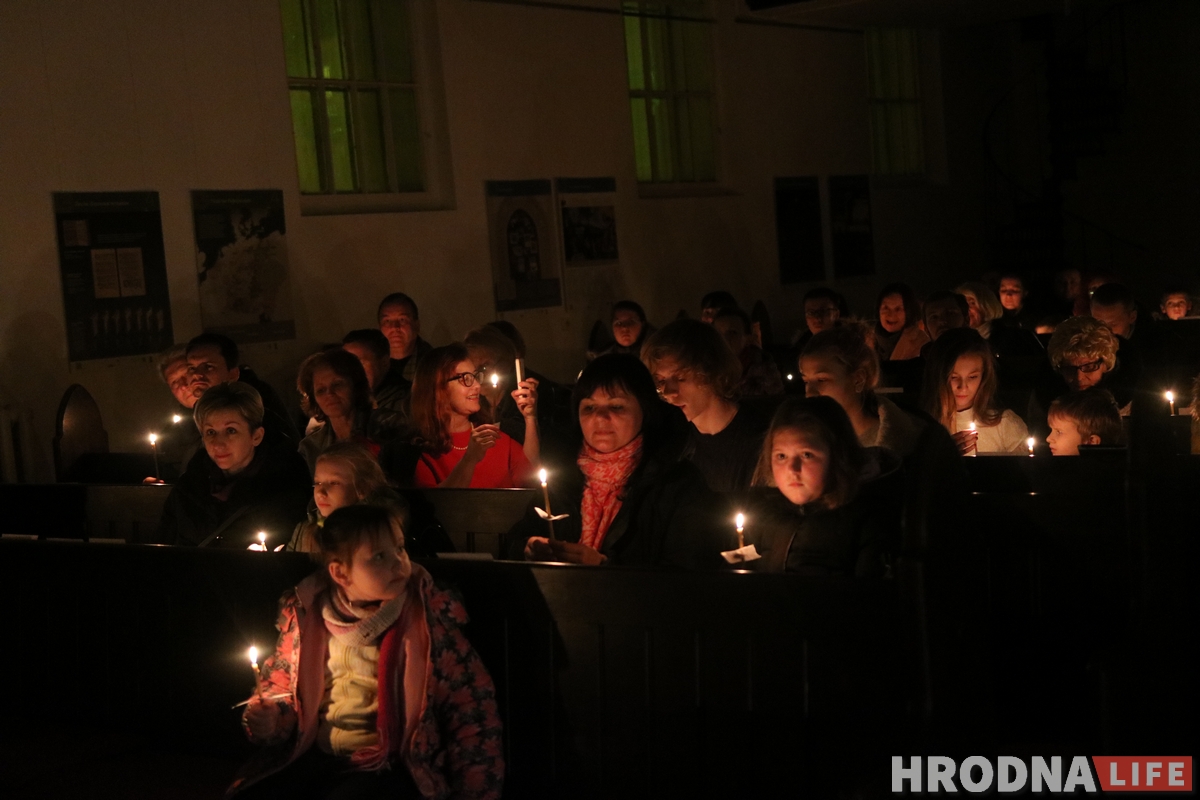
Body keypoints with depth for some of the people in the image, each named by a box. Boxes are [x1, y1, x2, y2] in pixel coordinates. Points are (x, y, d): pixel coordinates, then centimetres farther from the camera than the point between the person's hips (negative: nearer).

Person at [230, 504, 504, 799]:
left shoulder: (428, 616, -9)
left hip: (388, 767, -3)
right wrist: (267, 717, -4)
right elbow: (282, 683, 18)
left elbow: (472, 713, -6)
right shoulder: (305, 612, 1)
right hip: (312, 758, 4)